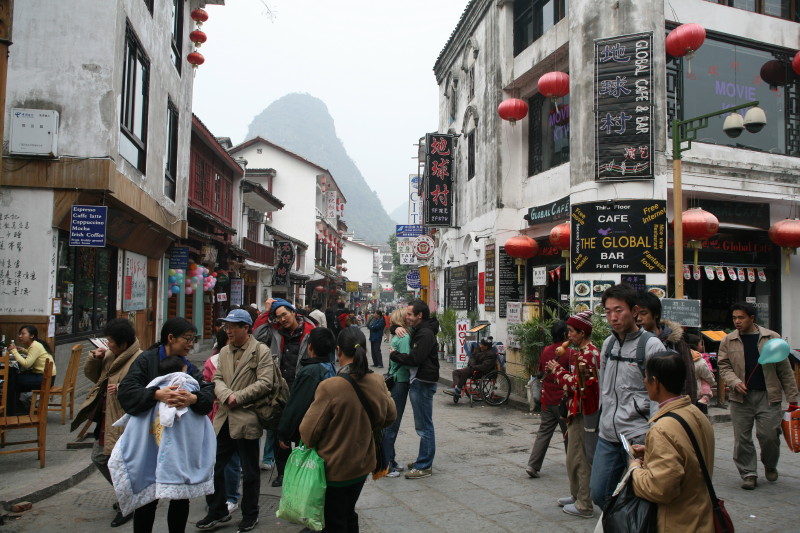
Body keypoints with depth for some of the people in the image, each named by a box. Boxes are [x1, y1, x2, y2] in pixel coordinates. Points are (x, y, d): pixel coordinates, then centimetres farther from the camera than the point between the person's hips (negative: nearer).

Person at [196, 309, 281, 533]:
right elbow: (217, 379, 6)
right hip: (224, 418, 6)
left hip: (246, 419, -6)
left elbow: (265, 383, -15)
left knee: (250, 472, 8)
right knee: (213, 466, 11)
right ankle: (217, 511, 31)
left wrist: (238, 397, -16)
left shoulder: (261, 351, -8)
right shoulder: (224, 351, 12)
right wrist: (226, 396, -13)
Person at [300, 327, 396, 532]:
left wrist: (312, 446, 4)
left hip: (334, 468, -5)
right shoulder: (377, 381, -11)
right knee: (349, 515, 26)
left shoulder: (330, 387, -27)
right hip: (362, 463, 5)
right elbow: (389, 416, 4)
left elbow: (309, 430, -18)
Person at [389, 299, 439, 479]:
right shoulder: (418, 330, 14)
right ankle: (423, 461, 27)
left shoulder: (425, 334, -16)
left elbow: (414, 358, -24)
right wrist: (397, 328, 5)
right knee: (423, 425, 17)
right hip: (418, 381, 11)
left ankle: (424, 466, 2)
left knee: (424, 426, -4)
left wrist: (394, 354, -10)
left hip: (423, 383, -11)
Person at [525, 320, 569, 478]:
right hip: (563, 400, -4)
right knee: (569, 434, 12)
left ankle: (533, 465, 1)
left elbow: (539, 371, 15)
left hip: (548, 399, 4)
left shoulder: (546, 351, 2)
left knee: (544, 432, 8)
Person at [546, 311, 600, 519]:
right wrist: (559, 369, 6)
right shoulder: (582, 352, 14)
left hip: (582, 413, -11)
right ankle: (576, 496, 33)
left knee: (579, 458, -2)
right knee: (574, 456, 20)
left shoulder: (587, 354, -19)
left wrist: (557, 370, -10)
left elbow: (576, 384, -21)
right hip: (577, 410, 11)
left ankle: (584, 506, 8)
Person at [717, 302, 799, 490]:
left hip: (768, 397, -1)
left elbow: (784, 369, 3)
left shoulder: (772, 338, 0)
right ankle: (748, 474, 17)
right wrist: (734, 382, -15)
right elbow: (723, 366, 5)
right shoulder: (728, 341, 3)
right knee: (742, 438, 3)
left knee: (769, 435, -1)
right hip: (740, 397, 1)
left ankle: (770, 466, 28)